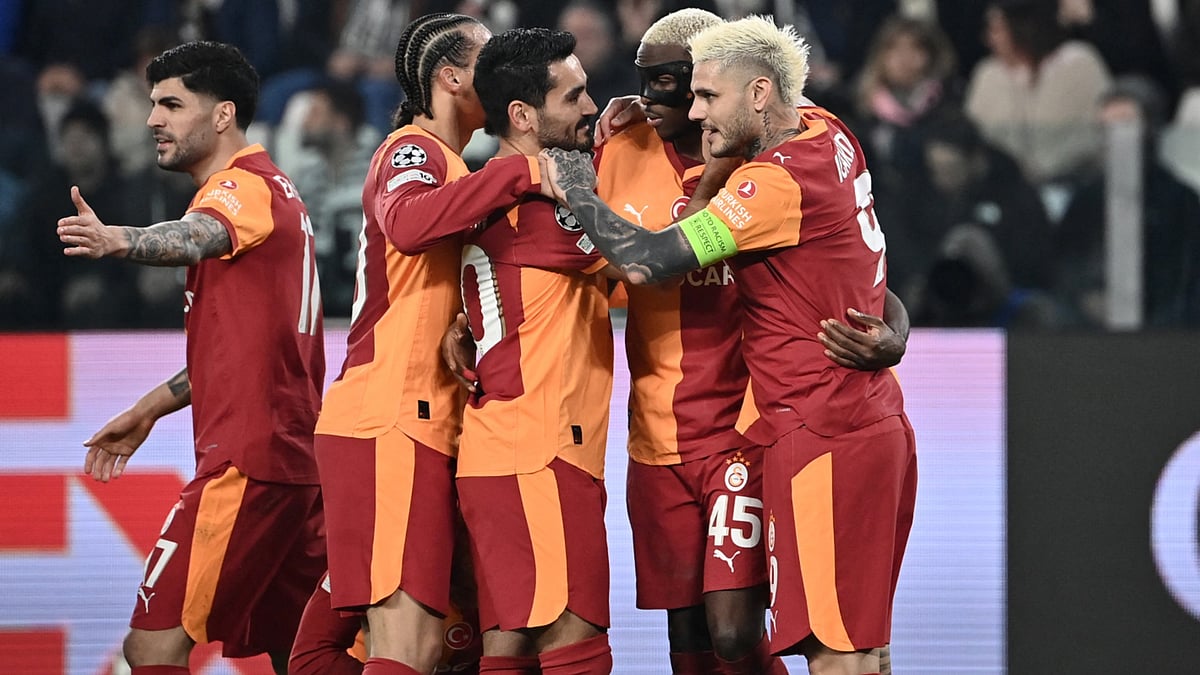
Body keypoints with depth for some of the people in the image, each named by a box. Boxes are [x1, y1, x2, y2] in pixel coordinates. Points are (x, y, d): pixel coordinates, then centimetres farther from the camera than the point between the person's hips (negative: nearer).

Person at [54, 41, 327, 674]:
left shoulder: (244, 186, -9)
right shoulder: (274, 189, 22)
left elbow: (198, 237, -35)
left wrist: (116, 241, -54)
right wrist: (150, 409, 31)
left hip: (246, 461, -11)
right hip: (299, 460, 11)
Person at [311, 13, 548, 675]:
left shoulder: (444, 161, 25)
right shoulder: (413, 150, -7)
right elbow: (407, 223, -29)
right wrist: (524, 170, -28)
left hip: (423, 427, 10)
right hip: (390, 424, -10)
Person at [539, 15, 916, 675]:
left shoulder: (776, 182, -17)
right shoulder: (828, 137, 9)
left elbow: (646, 261, -20)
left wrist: (577, 192, -3)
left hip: (823, 439, -10)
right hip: (879, 422, 10)